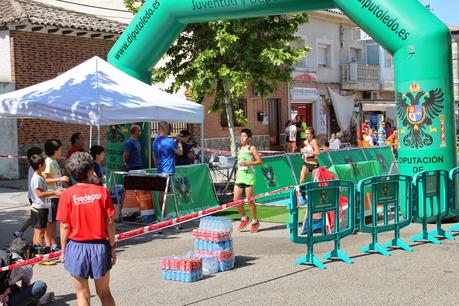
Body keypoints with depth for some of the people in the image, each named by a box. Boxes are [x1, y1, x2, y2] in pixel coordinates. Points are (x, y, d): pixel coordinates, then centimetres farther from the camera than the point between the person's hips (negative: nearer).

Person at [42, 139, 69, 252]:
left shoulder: (55, 161, 13)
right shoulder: (48, 161, -14)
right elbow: (44, 179, -20)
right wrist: (60, 179, -22)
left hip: (57, 195, 9)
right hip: (50, 195, -9)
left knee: (54, 220, 13)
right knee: (49, 221, -2)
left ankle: (54, 244, 20)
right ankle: (48, 245, 4)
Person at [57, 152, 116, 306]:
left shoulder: (67, 194, -8)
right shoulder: (102, 191, -6)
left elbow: (65, 226, -7)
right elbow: (110, 222, -4)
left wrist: (63, 250, 5)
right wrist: (112, 246, 6)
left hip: (77, 247, -1)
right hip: (100, 246, 1)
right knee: (104, 293, 16)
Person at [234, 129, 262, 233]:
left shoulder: (251, 148, -3)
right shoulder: (239, 149, 16)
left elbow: (259, 161, -8)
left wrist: (247, 163, -18)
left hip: (249, 176, -6)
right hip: (240, 176, 6)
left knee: (250, 201, -3)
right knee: (236, 200, 1)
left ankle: (255, 222, 12)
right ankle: (244, 218, 20)